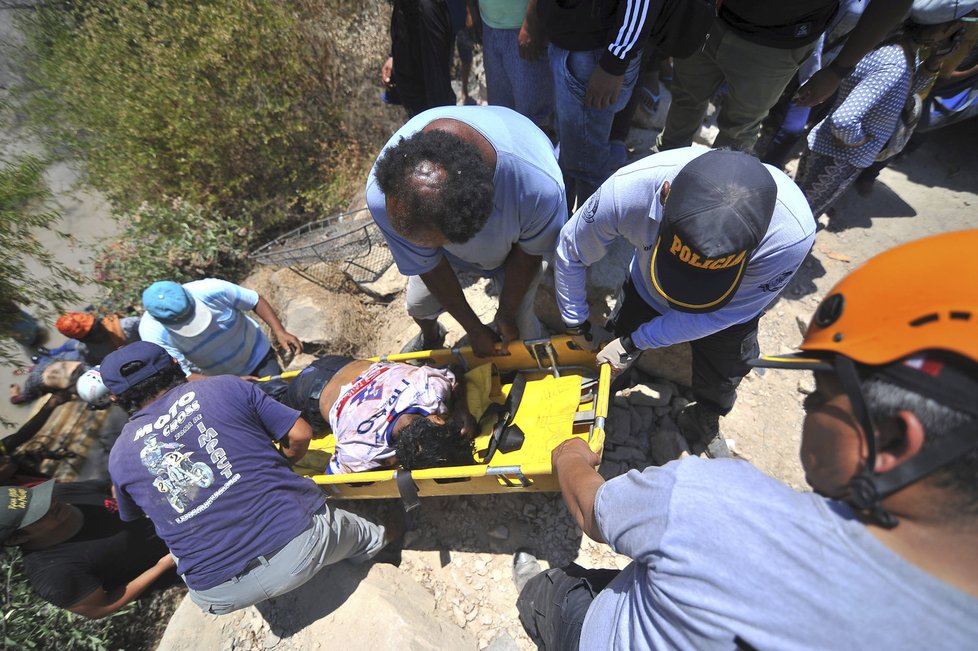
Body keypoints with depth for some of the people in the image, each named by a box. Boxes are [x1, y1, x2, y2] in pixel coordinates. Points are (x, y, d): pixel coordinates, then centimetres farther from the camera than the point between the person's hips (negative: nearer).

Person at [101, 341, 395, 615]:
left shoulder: (119, 456, 6)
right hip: (301, 541, -2)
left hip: (222, 596, 3)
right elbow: (300, 435, 1)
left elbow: (131, 516, 27)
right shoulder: (226, 386, -2)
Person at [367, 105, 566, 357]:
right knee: (418, 305, 13)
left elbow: (530, 251, -23)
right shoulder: (381, 195, -39)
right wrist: (474, 328, -10)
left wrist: (506, 315, -9)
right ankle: (430, 338, 54)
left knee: (520, 328, 0)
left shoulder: (541, 186, -47)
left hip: (511, 247, -1)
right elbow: (427, 264, -21)